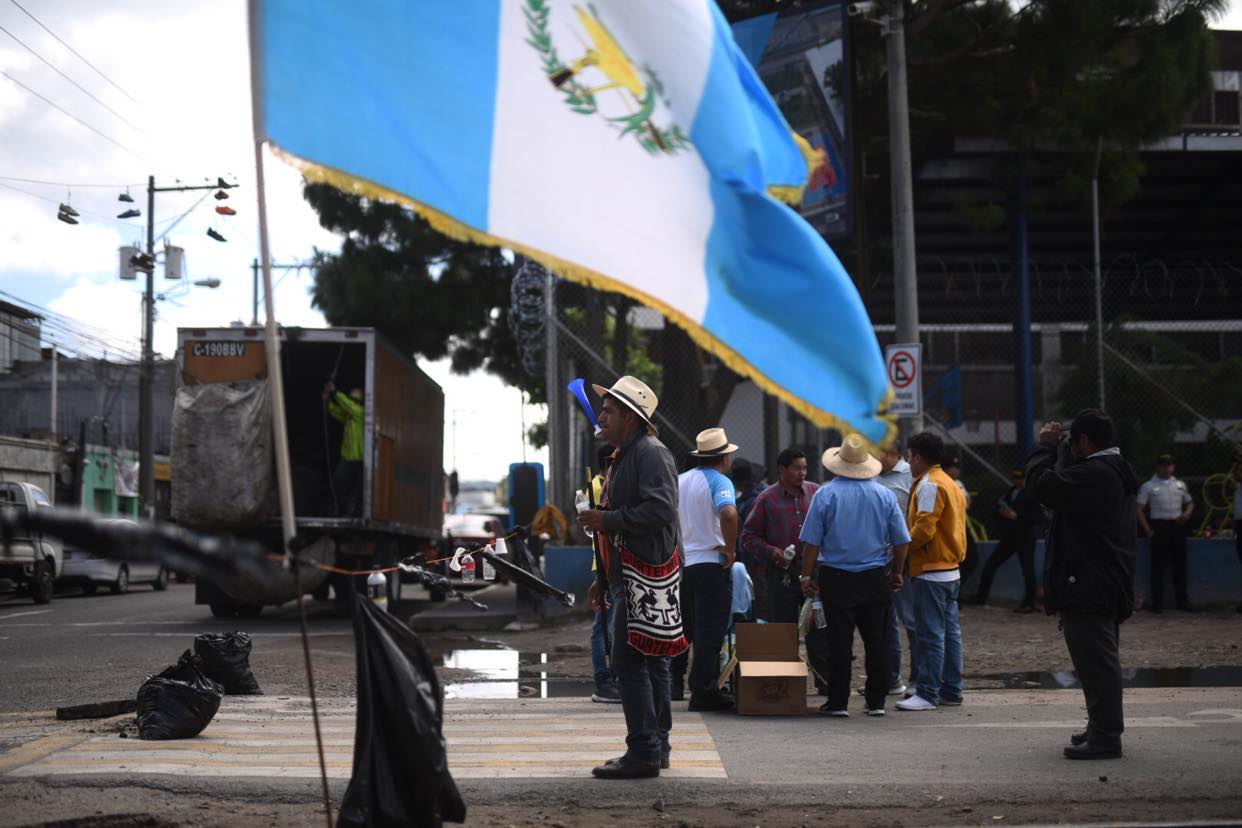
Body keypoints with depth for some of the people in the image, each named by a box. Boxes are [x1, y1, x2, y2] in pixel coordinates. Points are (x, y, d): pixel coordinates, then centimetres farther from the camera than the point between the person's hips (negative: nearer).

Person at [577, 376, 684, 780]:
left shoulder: (651, 453, -11)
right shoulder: (622, 457, 23)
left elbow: (660, 510, -24)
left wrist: (606, 520, -18)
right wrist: (603, 577, 26)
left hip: (646, 576, -11)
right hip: (629, 576, 11)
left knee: (630, 662, -12)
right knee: (649, 662, 12)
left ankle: (643, 752, -11)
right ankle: (655, 746, 18)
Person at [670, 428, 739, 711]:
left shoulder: (680, 480, 11)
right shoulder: (719, 481, -12)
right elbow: (728, 513, -31)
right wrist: (730, 549, -19)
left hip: (681, 563, 7)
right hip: (710, 563, -7)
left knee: (683, 627, 18)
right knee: (710, 631, -2)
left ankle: (674, 684, 24)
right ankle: (702, 692, -3)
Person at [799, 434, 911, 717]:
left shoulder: (825, 495, -4)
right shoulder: (885, 495, 2)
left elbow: (812, 542, -5)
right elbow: (901, 541, 4)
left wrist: (806, 577, 2)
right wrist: (896, 573, 17)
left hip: (836, 579, -2)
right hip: (875, 578, 2)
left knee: (839, 640, 2)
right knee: (876, 640, 7)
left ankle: (838, 702, 4)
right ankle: (876, 701, 10)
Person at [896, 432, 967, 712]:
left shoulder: (930, 485, -13)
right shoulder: (950, 484, 18)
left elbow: (923, 530, -21)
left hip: (930, 571, -10)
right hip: (951, 570, 10)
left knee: (930, 634, -7)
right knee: (950, 631, 11)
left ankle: (928, 694, -5)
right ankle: (951, 691, 15)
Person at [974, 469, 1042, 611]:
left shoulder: (1032, 494, -7)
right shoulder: (1009, 492, 14)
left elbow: (1038, 516, -14)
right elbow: (997, 509, 19)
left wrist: (1017, 516, -20)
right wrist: (1001, 512, -4)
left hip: (1025, 538, -7)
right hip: (1008, 537, 7)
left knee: (1027, 570, -3)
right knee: (990, 566, 5)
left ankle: (1028, 603, 7)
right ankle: (980, 598, 13)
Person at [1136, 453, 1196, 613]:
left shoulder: (1180, 485, 15)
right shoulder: (1148, 486, 2)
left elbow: (1190, 503, 25)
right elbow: (1139, 509, -1)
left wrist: (1187, 513, 2)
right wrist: (1148, 530, -10)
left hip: (1177, 526, 4)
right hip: (1159, 526, -4)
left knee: (1179, 564, 7)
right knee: (1158, 565, -3)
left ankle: (1182, 600, 13)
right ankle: (1157, 601, 1)